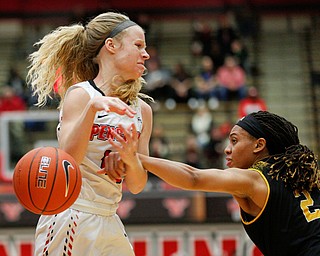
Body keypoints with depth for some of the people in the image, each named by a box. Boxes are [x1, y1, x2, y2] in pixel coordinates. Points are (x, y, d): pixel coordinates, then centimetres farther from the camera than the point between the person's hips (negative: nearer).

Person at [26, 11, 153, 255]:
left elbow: (136, 185, 9)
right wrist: (92, 108, -28)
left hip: (108, 223, 6)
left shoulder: (142, 110, 10)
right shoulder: (81, 94, -6)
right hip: (71, 217, -6)